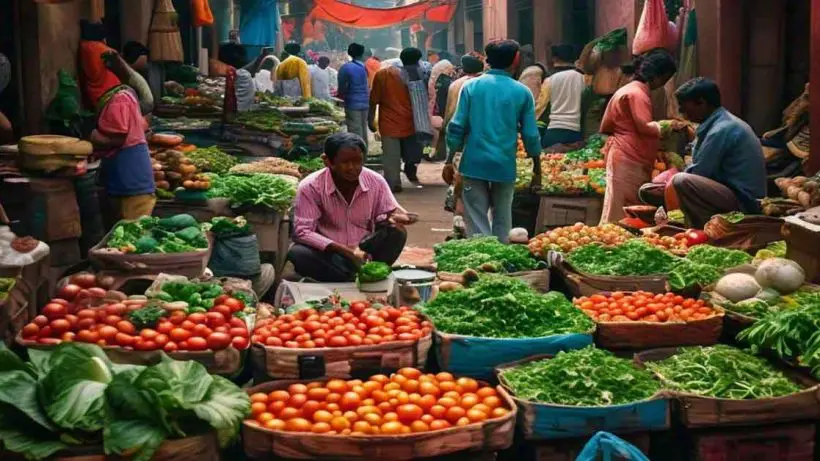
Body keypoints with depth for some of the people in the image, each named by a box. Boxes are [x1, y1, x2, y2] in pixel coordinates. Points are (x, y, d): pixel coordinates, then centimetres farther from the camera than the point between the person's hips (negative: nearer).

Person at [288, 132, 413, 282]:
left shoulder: (376, 182, -6)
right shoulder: (310, 187, -15)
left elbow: (383, 216, 4)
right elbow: (302, 232, -18)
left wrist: (392, 218, -24)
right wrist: (347, 251, -28)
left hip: (364, 251, 2)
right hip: (329, 253, -2)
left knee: (397, 233, -23)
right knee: (297, 254, -33)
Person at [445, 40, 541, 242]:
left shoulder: (471, 87, 0)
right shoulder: (522, 92, 0)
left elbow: (457, 127, -3)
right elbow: (531, 135, 2)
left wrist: (449, 161, 5)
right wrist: (537, 168, 13)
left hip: (474, 164, 0)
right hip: (505, 165, 0)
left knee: (476, 221, 3)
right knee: (502, 222, 12)